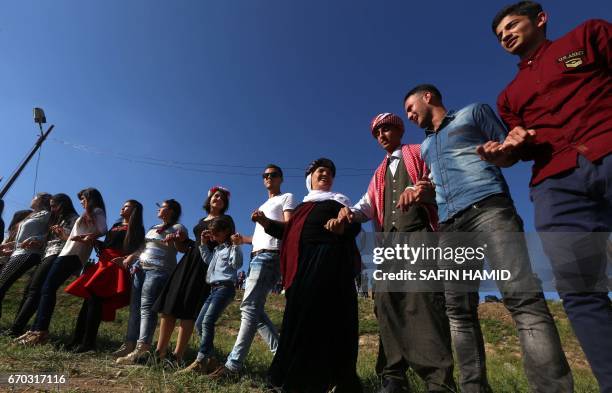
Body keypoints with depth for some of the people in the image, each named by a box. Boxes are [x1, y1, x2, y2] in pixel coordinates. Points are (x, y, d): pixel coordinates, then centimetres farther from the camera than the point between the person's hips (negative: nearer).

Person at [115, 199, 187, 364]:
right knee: (135, 306, 3)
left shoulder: (178, 227, 0)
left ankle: (141, 349, -22)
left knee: (147, 306, -17)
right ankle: (130, 344, 7)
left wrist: (175, 240, -35)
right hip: (140, 268, 8)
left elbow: (182, 248, -14)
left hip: (158, 270, -8)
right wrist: (130, 259, 16)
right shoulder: (154, 227, 25)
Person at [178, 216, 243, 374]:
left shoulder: (232, 247, -3)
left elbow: (237, 264, -16)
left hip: (225, 288, -10)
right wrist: (203, 244, 25)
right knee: (200, 323, 4)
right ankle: (209, 358, 8)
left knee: (207, 321, -21)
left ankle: (200, 362, -20)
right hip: (214, 289, 10)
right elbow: (208, 260, 32)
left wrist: (236, 246, -26)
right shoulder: (217, 248, 23)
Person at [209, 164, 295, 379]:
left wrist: (265, 221, -23)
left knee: (249, 306, -15)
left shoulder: (287, 198, 8)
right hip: (257, 257, 9)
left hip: (269, 256, -9)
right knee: (254, 309, 2)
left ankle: (233, 364, -15)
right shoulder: (263, 206, 33)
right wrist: (244, 239, 19)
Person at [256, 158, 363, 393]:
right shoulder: (302, 206, 27)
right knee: (300, 316, 4)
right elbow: (290, 232, 21)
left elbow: (355, 225, -3)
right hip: (302, 265, 6)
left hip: (328, 261, -5)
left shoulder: (337, 200, 12)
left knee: (323, 316, -10)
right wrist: (266, 223, 11)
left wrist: (342, 227, -25)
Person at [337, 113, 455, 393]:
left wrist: (423, 189, -23)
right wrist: (350, 212, -6)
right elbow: (368, 205, 16)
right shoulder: (380, 174, 30)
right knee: (386, 302, -6)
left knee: (423, 299, -18)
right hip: (389, 241, 5)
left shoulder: (419, 153, 16)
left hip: (419, 234, -5)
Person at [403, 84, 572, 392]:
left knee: (522, 295, -20)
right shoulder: (425, 146, 31)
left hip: (488, 207, -5)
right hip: (450, 225, 5)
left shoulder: (474, 112, 18)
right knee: (458, 310, -3)